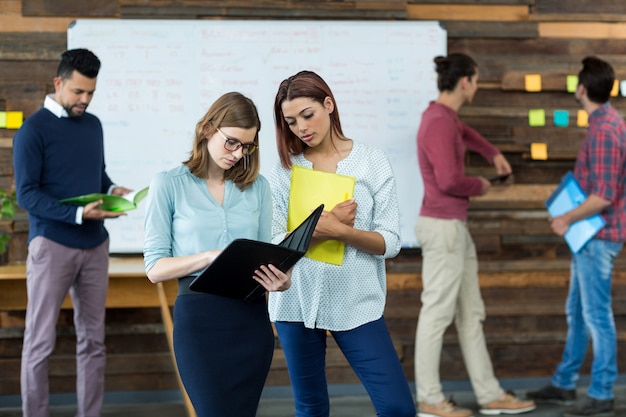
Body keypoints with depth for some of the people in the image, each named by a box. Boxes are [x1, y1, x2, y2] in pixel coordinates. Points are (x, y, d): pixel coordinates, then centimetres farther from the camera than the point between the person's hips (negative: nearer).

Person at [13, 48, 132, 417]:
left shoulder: (93, 125, 11)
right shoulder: (34, 130, -9)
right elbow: (27, 195, -14)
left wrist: (112, 190, -2)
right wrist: (78, 214, -23)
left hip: (95, 245, 6)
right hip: (52, 245, -6)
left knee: (93, 339, 9)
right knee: (41, 341, -1)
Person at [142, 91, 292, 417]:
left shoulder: (256, 186, 9)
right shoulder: (169, 185, 0)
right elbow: (155, 268, -4)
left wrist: (279, 279, -14)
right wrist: (210, 256, -20)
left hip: (252, 319, 4)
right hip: (200, 319, -4)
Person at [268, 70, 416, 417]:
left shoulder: (372, 161, 0)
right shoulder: (284, 170, 3)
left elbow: (390, 242, -6)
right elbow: (275, 244, -5)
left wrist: (340, 231, -20)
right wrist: (326, 225, -17)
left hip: (357, 303, -1)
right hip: (298, 302, 1)